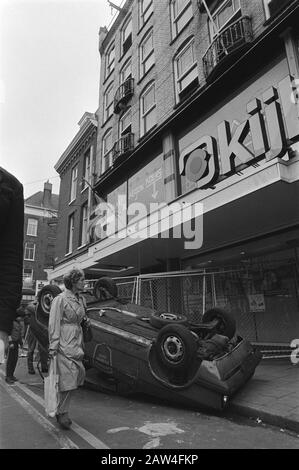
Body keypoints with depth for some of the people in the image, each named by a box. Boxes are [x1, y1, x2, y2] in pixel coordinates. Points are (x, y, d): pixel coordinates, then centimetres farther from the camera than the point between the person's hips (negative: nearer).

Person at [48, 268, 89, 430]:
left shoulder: (81, 299, 11)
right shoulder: (60, 299, -11)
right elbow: (54, 324, -13)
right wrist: (53, 346, -16)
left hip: (77, 341, 8)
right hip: (65, 342, -7)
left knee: (80, 373, 6)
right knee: (68, 377, -4)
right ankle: (62, 413, 13)